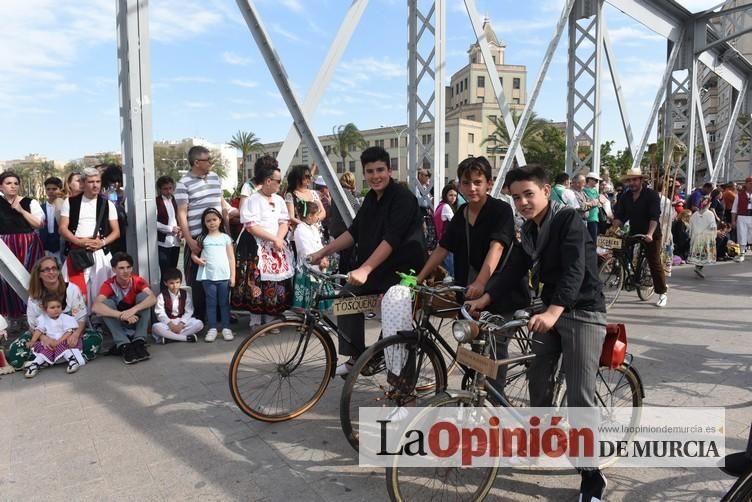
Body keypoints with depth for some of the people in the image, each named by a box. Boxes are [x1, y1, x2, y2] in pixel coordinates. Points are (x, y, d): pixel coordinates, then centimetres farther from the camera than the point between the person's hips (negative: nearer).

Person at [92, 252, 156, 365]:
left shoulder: (138, 281, -12)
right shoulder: (109, 285, -14)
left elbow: (153, 299, -29)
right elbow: (96, 307, -32)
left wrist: (133, 310, -46)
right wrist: (122, 315, -45)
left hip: (137, 321, 0)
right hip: (119, 324, 0)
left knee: (143, 296, -23)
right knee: (106, 303, -25)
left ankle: (139, 341, -29)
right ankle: (124, 346, -33)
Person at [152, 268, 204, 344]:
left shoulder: (185, 294, 3)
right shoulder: (161, 296, -2)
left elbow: (188, 311, -4)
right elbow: (160, 313, -10)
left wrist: (181, 324, -20)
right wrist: (171, 324, -24)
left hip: (182, 321, 2)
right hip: (167, 323, -2)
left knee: (199, 324, -25)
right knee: (156, 327, -35)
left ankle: (169, 336, -28)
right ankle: (186, 337, -32)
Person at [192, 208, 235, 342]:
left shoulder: (225, 237, 7)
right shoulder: (202, 238, 8)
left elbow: (231, 258, 5)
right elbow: (193, 254, 13)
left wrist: (232, 276, 0)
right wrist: (197, 259, -10)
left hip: (224, 276, 0)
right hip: (207, 276, 1)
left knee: (224, 303, 4)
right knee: (211, 303, 4)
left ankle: (226, 328, 9)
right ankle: (212, 329, 8)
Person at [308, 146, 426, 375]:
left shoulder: (403, 198, -17)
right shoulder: (371, 198, 10)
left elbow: (390, 240, -28)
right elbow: (354, 232, 13)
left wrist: (365, 270, -37)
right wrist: (323, 252, 7)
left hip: (401, 271, -8)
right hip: (374, 269, 8)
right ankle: (355, 356, 11)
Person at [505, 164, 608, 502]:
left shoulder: (568, 219, -16)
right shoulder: (527, 230, 7)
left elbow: (575, 271, -28)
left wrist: (553, 313, -42)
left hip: (582, 312, -7)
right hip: (550, 311, 7)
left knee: (580, 397, -9)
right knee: (537, 379, 12)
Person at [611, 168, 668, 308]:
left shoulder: (651, 195, -11)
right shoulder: (625, 197, 5)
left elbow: (654, 217, -21)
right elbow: (619, 216, 0)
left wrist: (650, 234, -34)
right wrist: (613, 228, -18)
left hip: (652, 235, -5)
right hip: (634, 233, 5)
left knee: (655, 263, -3)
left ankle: (662, 294, 7)